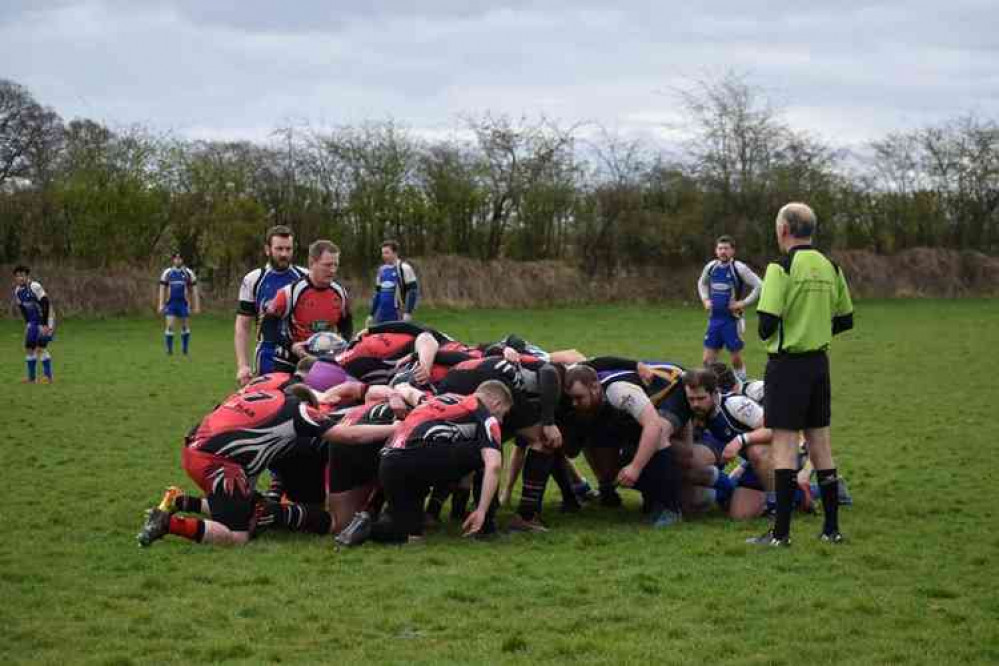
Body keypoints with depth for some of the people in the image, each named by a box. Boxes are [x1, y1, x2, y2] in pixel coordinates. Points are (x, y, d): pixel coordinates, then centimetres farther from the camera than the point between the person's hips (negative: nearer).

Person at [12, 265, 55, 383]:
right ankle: (31, 377, 15)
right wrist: (27, 324, 10)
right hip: (33, 321, 7)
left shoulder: (35, 286, -22)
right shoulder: (17, 291, 1)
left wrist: (45, 324, -23)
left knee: (40, 347, -15)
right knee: (29, 347, 5)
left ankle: (48, 376, -7)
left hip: (46, 319, -7)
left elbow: (46, 305, -22)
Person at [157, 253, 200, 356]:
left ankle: (185, 350, 19)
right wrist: (160, 305, -1)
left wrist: (196, 306, 2)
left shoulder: (188, 273, 2)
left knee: (184, 326, 5)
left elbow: (194, 290, 5)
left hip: (183, 303, 0)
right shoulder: (167, 273, 3)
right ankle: (169, 350, 2)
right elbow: (162, 289, 5)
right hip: (171, 303, 0)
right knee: (170, 326, -7)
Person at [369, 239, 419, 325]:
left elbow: (413, 291, -9)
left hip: (397, 315, -7)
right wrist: (372, 314, 19)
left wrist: (408, 312, -15)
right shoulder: (382, 269, 16)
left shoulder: (404, 268, -6)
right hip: (381, 316, 7)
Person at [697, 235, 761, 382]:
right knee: (708, 359, 4)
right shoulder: (711, 267, 5)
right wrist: (705, 299, 10)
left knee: (736, 358, 4)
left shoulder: (739, 268, -12)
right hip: (714, 318, 5)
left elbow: (758, 286, -13)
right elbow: (702, 284, 25)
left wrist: (744, 303, -15)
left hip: (732, 319, -5)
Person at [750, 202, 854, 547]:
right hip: (819, 362, 6)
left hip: (787, 364, -6)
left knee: (784, 443, -3)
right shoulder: (830, 268, 6)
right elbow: (845, 320, 13)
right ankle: (831, 528, 17)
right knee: (820, 442, 13)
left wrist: (765, 334, 2)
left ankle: (781, 532, -3)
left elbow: (768, 322, -20)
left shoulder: (782, 268, -14)